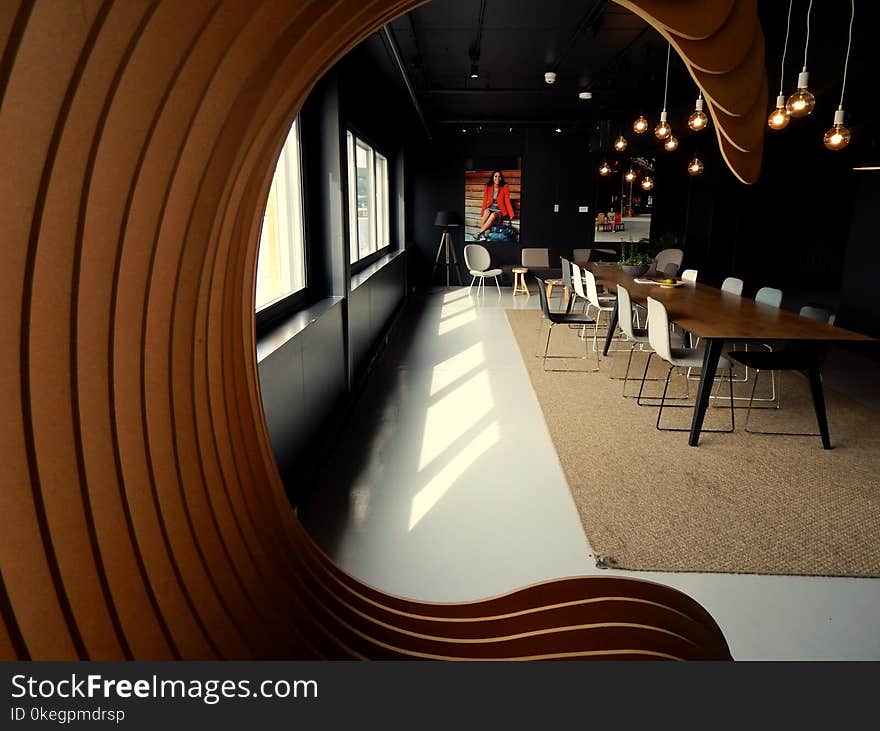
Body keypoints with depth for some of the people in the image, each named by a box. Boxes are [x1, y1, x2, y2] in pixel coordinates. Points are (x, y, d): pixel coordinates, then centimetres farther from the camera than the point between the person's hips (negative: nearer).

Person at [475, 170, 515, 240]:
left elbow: (507, 201, -9)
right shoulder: (488, 187, 0)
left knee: (493, 215, -35)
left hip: (499, 210, -2)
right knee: (487, 212, -33)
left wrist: (511, 214, -16)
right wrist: (482, 211, -13)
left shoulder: (505, 187, -6)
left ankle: (479, 233, -34)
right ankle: (482, 235, -36)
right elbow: (485, 200, 3)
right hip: (490, 208, 2)